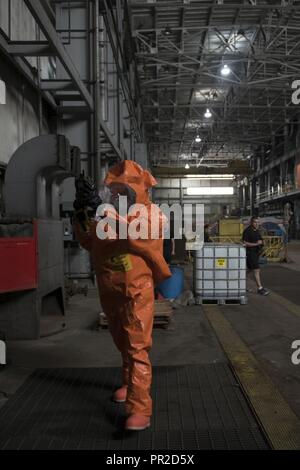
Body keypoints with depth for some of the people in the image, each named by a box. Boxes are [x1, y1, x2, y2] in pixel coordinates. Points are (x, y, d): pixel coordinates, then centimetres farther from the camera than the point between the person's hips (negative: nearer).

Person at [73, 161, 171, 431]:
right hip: (109, 291, 6)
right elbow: (89, 243, 6)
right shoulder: (107, 212, 6)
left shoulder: (152, 214, -11)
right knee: (123, 343, 21)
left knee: (136, 348, -9)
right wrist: (81, 216, -9)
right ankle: (130, 382, 42)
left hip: (136, 291, -6)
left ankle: (139, 410, -8)